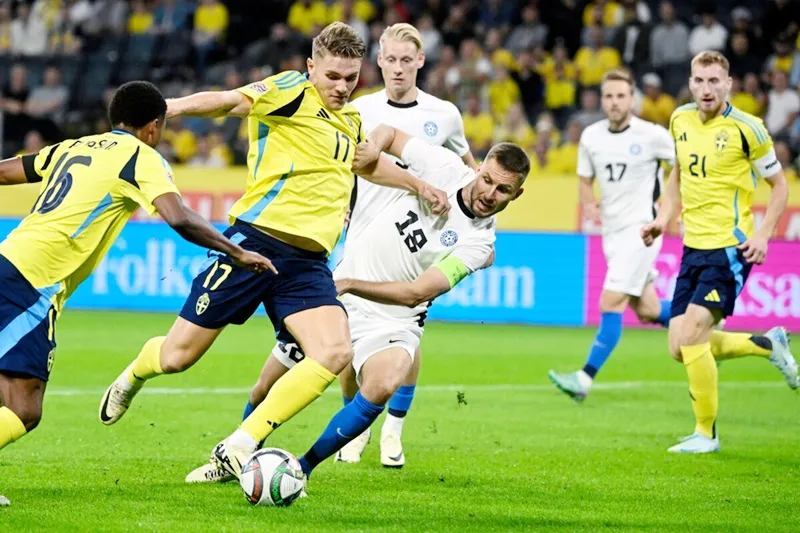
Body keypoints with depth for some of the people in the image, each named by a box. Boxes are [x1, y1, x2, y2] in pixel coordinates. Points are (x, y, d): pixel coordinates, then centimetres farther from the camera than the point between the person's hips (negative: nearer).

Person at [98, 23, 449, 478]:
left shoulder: (351, 120, 18)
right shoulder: (292, 92, -6)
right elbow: (231, 101, -24)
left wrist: (419, 185, 48)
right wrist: (165, 110, -38)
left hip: (309, 263, 6)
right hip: (256, 242, -6)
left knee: (335, 353, -20)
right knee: (178, 356, 0)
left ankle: (239, 448, -15)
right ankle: (134, 377, 39)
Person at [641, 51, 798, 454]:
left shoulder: (745, 128, -11)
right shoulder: (680, 120, 6)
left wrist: (763, 235, -14)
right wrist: (663, 218, 9)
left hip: (730, 248, -7)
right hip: (693, 247, 7)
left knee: (691, 336, -18)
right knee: (680, 350, 3)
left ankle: (706, 433, -2)